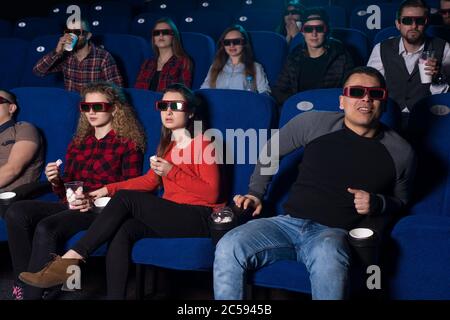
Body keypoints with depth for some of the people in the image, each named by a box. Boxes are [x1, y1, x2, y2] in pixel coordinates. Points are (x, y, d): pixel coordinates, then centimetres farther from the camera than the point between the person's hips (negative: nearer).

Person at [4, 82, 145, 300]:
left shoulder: (128, 145, 5)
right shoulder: (77, 144, 22)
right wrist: (56, 181, 0)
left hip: (101, 210, -6)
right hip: (71, 206, 6)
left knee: (46, 228, -32)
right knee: (16, 212, -21)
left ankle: (32, 292, -21)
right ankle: (23, 283, -18)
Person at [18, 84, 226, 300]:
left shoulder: (202, 144, -2)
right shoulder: (167, 145, 20)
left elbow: (212, 194, -9)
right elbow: (149, 181, 22)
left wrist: (172, 172, -18)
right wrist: (109, 189, 10)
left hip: (199, 218, -6)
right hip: (170, 214, 6)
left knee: (126, 198, -23)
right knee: (121, 231, -26)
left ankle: (69, 260, -24)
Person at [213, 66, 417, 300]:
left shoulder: (401, 152, 5)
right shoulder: (314, 123, 3)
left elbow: (401, 200, 22)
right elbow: (271, 151, 19)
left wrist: (376, 203, 0)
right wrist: (255, 194, 13)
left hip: (333, 232, -1)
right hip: (288, 222, 2)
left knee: (327, 257, -41)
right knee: (228, 249, -24)